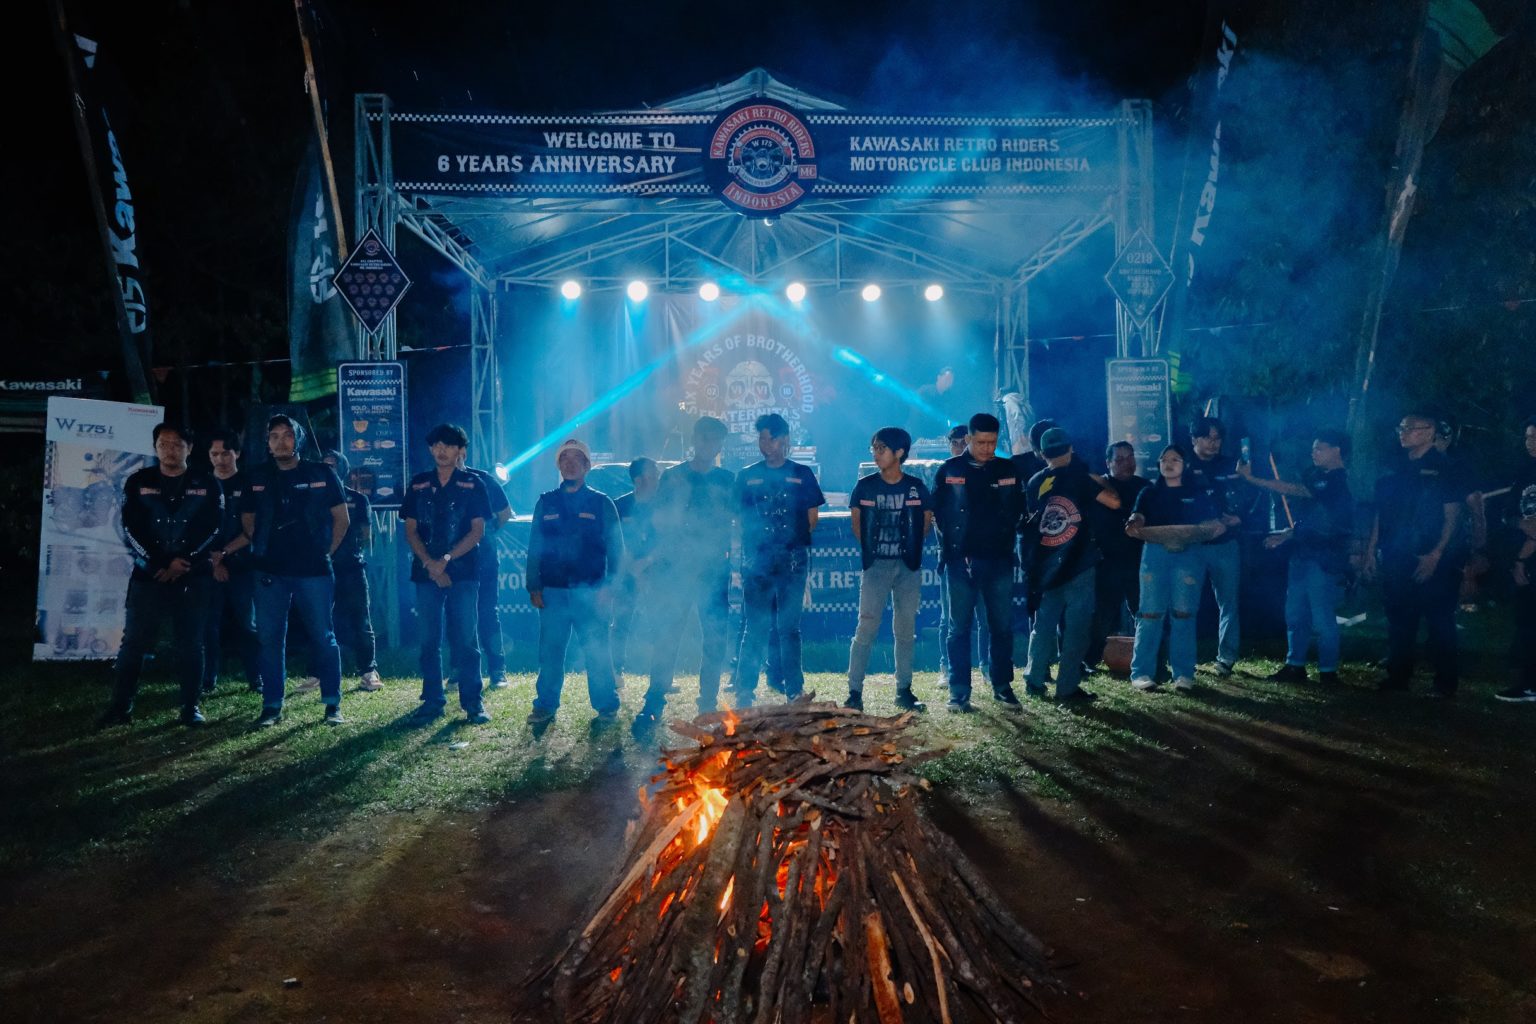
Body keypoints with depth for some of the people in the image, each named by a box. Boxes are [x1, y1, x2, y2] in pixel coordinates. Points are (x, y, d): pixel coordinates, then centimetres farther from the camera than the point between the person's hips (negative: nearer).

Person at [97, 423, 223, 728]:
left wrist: (183, 562, -11)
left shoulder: (207, 484, 5)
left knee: (190, 643, 2)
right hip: (148, 575, 1)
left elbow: (212, 528, -1)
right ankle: (121, 707, 5)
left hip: (193, 577, -1)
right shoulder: (138, 483, 6)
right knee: (134, 642, -1)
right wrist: (160, 565, -10)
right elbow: (131, 529, 0)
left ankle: (190, 706, 8)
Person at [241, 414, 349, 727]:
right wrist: (262, 550, 10)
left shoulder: (321, 474, 1)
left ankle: (332, 704, 7)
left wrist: (326, 552, 2)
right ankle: (271, 706, 11)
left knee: (323, 637, 0)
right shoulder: (258, 478, 8)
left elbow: (341, 518, 6)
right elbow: (248, 520, 19)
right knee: (270, 638, 4)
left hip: (314, 571, -2)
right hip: (270, 572, 2)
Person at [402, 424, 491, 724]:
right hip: (426, 572, 2)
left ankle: (473, 701, 2)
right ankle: (432, 700, 11)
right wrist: (429, 563, -7)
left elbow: (478, 530, -2)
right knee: (429, 640, 4)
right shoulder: (418, 485, 10)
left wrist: (446, 559, -11)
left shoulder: (471, 485, 3)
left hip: (463, 572, -2)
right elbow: (411, 529, 7)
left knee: (466, 639, -3)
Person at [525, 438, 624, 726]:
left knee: (597, 652, -1)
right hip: (552, 592, 2)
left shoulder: (601, 503, 5)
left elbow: (615, 548, 5)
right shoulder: (546, 503, 11)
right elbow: (534, 547, 11)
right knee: (550, 652, 4)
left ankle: (607, 707, 8)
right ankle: (545, 707, 14)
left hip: (590, 592, -2)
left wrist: (610, 586, -4)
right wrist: (534, 586, 3)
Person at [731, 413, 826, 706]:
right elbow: (741, 517, 12)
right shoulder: (747, 476, 10)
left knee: (790, 627, 3)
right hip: (757, 561, 0)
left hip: (793, 560, 0)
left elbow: (812, 517, 11)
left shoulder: (802, 474, 8)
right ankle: (744, 690, 3)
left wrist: (795, 540, 4)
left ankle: (795, 691, 9)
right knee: (755, 627, -1)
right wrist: (756, 541, 2)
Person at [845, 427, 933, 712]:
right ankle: (854, 691, -4)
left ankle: (904, 690, 16)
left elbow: (927, 522, 12)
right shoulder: (865, 486, 0)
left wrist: (911, 546, 6)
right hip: (876, 566, -1)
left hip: (909, 567, 1)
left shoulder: (916, 487, 1)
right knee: (866, 627, -7)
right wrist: (869, 549, 6)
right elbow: (856, 523, 11)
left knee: (906, 630, 7)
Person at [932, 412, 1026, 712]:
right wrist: (950, 548, -2)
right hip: (961, 561, -2)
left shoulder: (1008, 470, 5)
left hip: (999, 560, 2)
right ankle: (959, 692, 6)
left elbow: (1018, 511, 11)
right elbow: (938, 514, 3)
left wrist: (1006, 540, 2)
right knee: (959, 628, 1)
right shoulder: (949, 471, 0)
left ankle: (1003, 687, 15)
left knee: (1002, 626, 5)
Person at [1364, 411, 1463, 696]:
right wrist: (1372, 550, 11)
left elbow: (1452, 515, -8)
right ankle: (1397, 675, 19)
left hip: (1429, 561, -6)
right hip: (1394, 560, 6)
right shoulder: (1396, 470, 14)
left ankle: (1445, 682, 3)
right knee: (1398, 621, 10)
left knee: (1439, 622, -2)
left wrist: (1436, 554, -16)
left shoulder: (1442, 467, -4)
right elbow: (1381, 512, 17)